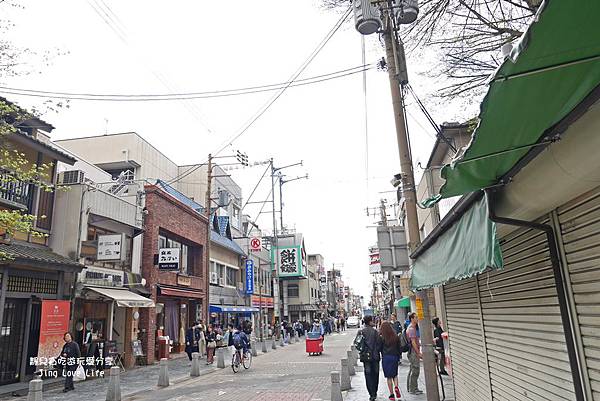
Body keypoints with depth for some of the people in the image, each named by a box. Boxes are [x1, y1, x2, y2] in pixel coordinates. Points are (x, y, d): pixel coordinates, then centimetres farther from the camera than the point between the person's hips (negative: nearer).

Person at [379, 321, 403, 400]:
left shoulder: (382, 338, -9)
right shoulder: (396, 336, -1)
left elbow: (380, 348, -4)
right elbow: (399, 348, 5)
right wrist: (398, 357, 14)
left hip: (385, 358, -2)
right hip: (394, 357, 2)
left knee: (389, 376, 7)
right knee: (395, 374, 19)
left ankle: (391, 394, 7)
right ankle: (396, 387, -5)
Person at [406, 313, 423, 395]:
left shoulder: (413, 327, 16)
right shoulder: (411, 329, -17)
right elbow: (413, 342, -21)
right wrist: (418, 353, -18)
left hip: (413, 352, 11)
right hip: (414, 352, -11)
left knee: (412, 370, 15)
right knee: (415, 370, -6)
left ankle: (410, 388, 23)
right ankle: (413, 389, 0)